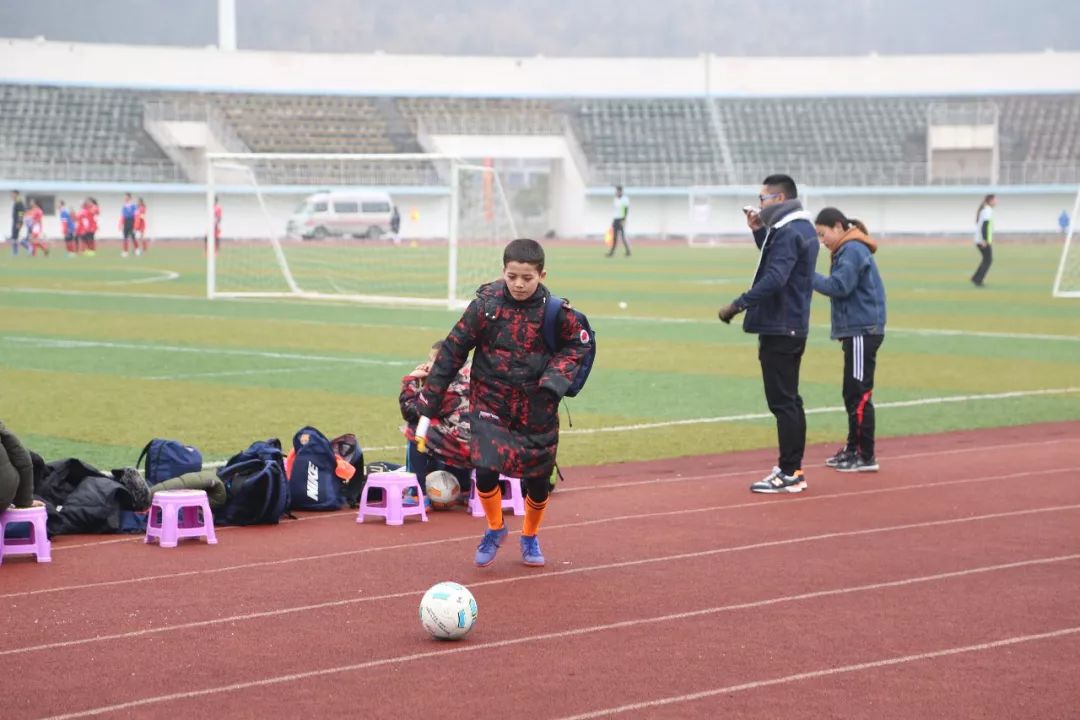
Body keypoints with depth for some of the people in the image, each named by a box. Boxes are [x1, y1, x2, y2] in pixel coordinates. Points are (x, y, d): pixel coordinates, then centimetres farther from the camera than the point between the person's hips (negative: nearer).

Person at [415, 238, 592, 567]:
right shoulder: (485, 305, -12)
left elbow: (580, 342, 6)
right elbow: (452, 353, -7)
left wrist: (556, 376, -13)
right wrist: (427, 410, -8)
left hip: (538, 411, 1)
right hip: (490, 404, -1)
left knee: (538, 481, 7)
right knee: (485, 470, -18)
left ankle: (530, 537, 39)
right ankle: (495, 529, 13)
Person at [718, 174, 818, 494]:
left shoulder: (788, 233, -17)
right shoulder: (802, 229, 14)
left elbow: (774, 278, -28)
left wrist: (738, 305, -28)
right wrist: (760, 232, 15)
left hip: (779, 329, -10)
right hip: (793, 327, 10)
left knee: (782, 402, -7)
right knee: (789, 400, 14)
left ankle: (789, 474, -6)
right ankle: (792, 468, 19)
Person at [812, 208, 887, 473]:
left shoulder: (852, 250, -14)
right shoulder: (847, 250, 17)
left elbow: (839, 286, -21)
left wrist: (808, 276, -14)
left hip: (863, 331, -10)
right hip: (856, 330, 10)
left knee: (859, 394, -8)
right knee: (852, 393, 16)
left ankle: (866, 456, -6)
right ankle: (853, 449, 24)